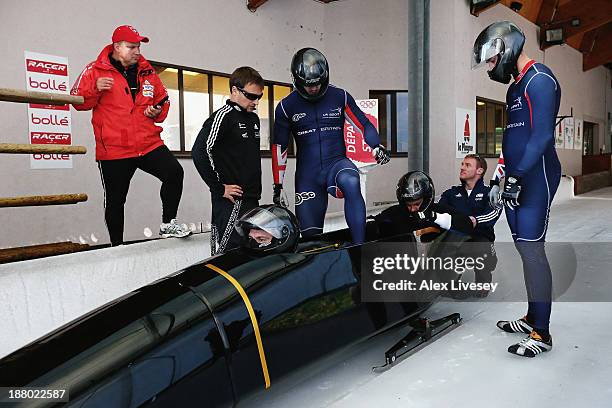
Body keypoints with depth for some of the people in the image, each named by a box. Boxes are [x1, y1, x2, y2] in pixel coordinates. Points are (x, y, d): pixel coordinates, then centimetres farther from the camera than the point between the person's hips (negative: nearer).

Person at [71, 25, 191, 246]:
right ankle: (116, 245, 24)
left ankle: (168, 224, -2)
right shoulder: (96, 70, 1)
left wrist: (157, 112, 3)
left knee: (174, 172, -19)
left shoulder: (147, 72, 12)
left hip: (149, 144, 3)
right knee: (115, 201, 6)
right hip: (113, 149, -2)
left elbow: (163, 99, 25)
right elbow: (78, 101, 0)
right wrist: (95, 89, -19)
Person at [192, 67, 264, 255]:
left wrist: (255, 189, 17)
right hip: (232, 200, -9)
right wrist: (219, 188, -16)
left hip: (251, 199, 9)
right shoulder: (223, 116, -10)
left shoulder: (254, 118, 16)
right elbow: (199, 152, -19)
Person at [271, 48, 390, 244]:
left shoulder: (340, 97, 2)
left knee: (351, 183, -36)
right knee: (310, 234, 1)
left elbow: (363, 124, 9)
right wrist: (278, 185, 5)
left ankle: (360, 245, -35)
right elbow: (279, 147, 7)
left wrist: (377, 147, -11)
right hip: (307, 176, 1)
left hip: (337, 164, -1)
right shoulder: (286, 106, 2)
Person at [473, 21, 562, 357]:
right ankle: (532, 318, 21)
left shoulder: (540, 80, -10)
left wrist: (517, 176, -21)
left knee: (531, 249, -9)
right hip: (516, 179, 9)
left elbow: (541, 135, -19)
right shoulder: (515, 88, 20)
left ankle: (542, 334, -2)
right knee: (524, 247, 11)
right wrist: (498, 178, 22)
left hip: (535, 179, -9)